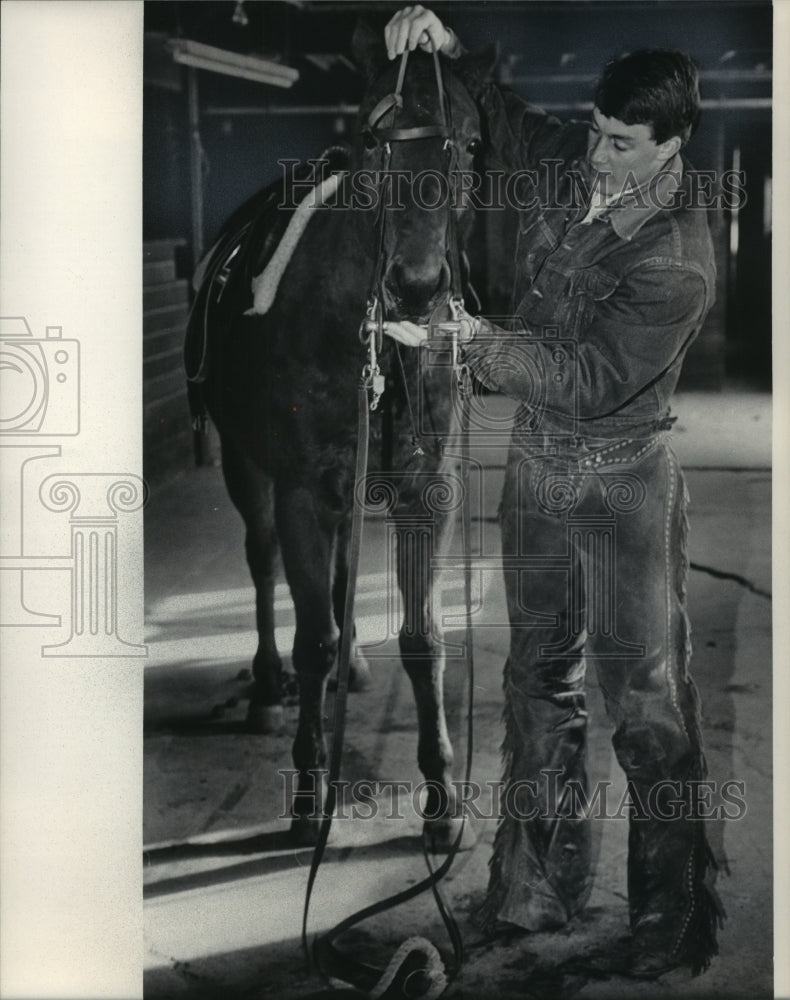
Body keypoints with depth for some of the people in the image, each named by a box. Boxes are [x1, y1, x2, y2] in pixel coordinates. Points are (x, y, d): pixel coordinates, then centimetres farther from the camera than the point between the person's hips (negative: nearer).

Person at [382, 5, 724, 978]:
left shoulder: (678, 262, -23)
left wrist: (471, 337, -30)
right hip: (537, 462, 7)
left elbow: (586, 380, -26)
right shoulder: (567, 160, -3)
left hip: (621, 481, -7)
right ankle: (538, 887, 27)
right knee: (539, 678, 14)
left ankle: (674, 920, 8)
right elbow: (495, 114, 16)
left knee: (647, 699, -3)